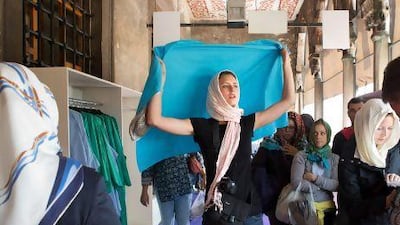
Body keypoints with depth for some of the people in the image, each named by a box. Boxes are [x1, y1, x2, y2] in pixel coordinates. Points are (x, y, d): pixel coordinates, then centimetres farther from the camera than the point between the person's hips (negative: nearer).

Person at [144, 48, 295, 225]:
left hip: (249, 207, 4)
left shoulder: (247, 123, 5)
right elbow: (154, 120, -13)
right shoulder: (202, 126, -4)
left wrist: (286, 63, 8)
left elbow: (287, 100, 8)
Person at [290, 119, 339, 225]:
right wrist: (322, 187, -9)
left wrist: (315, 178, -16)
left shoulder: (335, 158, 3)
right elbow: (296, 182, -18)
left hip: (327, 206, 3)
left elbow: (336, 185, -8)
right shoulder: (301, 156, -6)